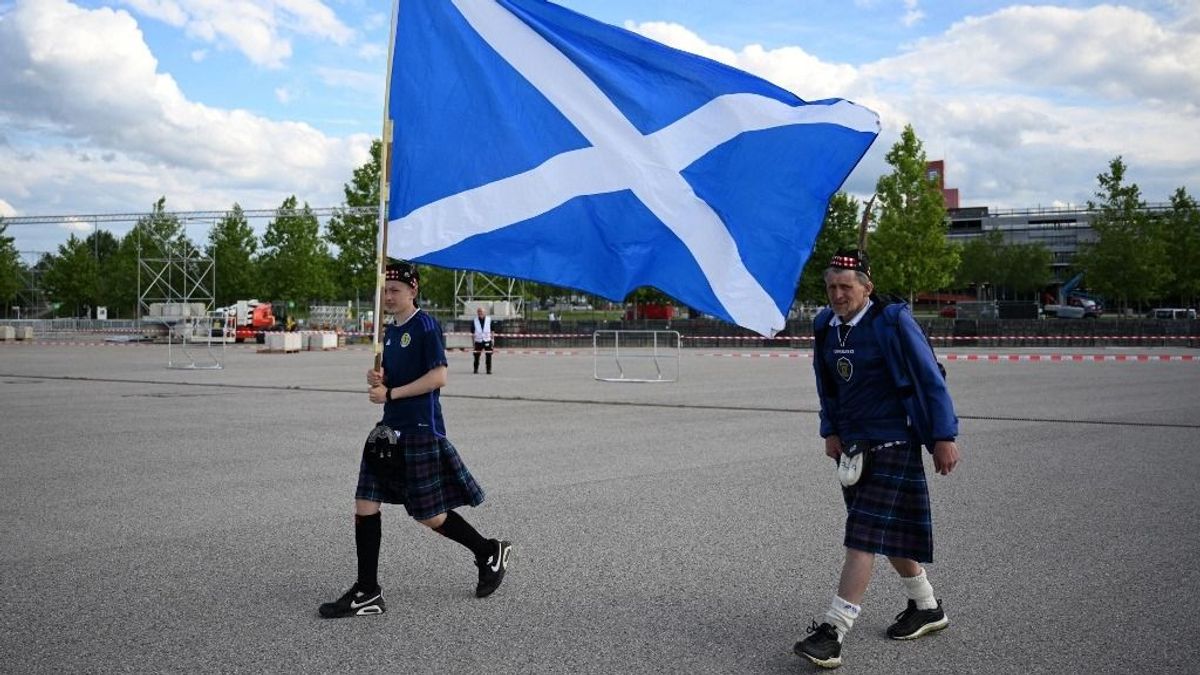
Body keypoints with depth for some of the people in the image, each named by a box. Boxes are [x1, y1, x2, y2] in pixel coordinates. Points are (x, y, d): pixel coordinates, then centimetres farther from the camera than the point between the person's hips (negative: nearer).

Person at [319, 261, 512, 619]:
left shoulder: (425, 325, -11)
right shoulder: (389, 331, 15)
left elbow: (438, 377, -18)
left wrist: (390, 393, -18)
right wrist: (377, 381, 2)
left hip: (422, 430, -8)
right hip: (390, 429, 9)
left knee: (430, 515, 0)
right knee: (365, 504, 1)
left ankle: (490, 552, 24)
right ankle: (367, 593, 8)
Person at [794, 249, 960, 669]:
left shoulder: (893, 322, -13)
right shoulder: (825, 326, 6)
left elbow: (930, 379, -12)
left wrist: (944, 437, -13)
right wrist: (831, 431, 12)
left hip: (892, 444, -7)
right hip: (852, 444, 7)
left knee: (865, 535, -12)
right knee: (889, 534, 16)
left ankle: (833, 633, -13)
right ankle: (926, 608, 35)